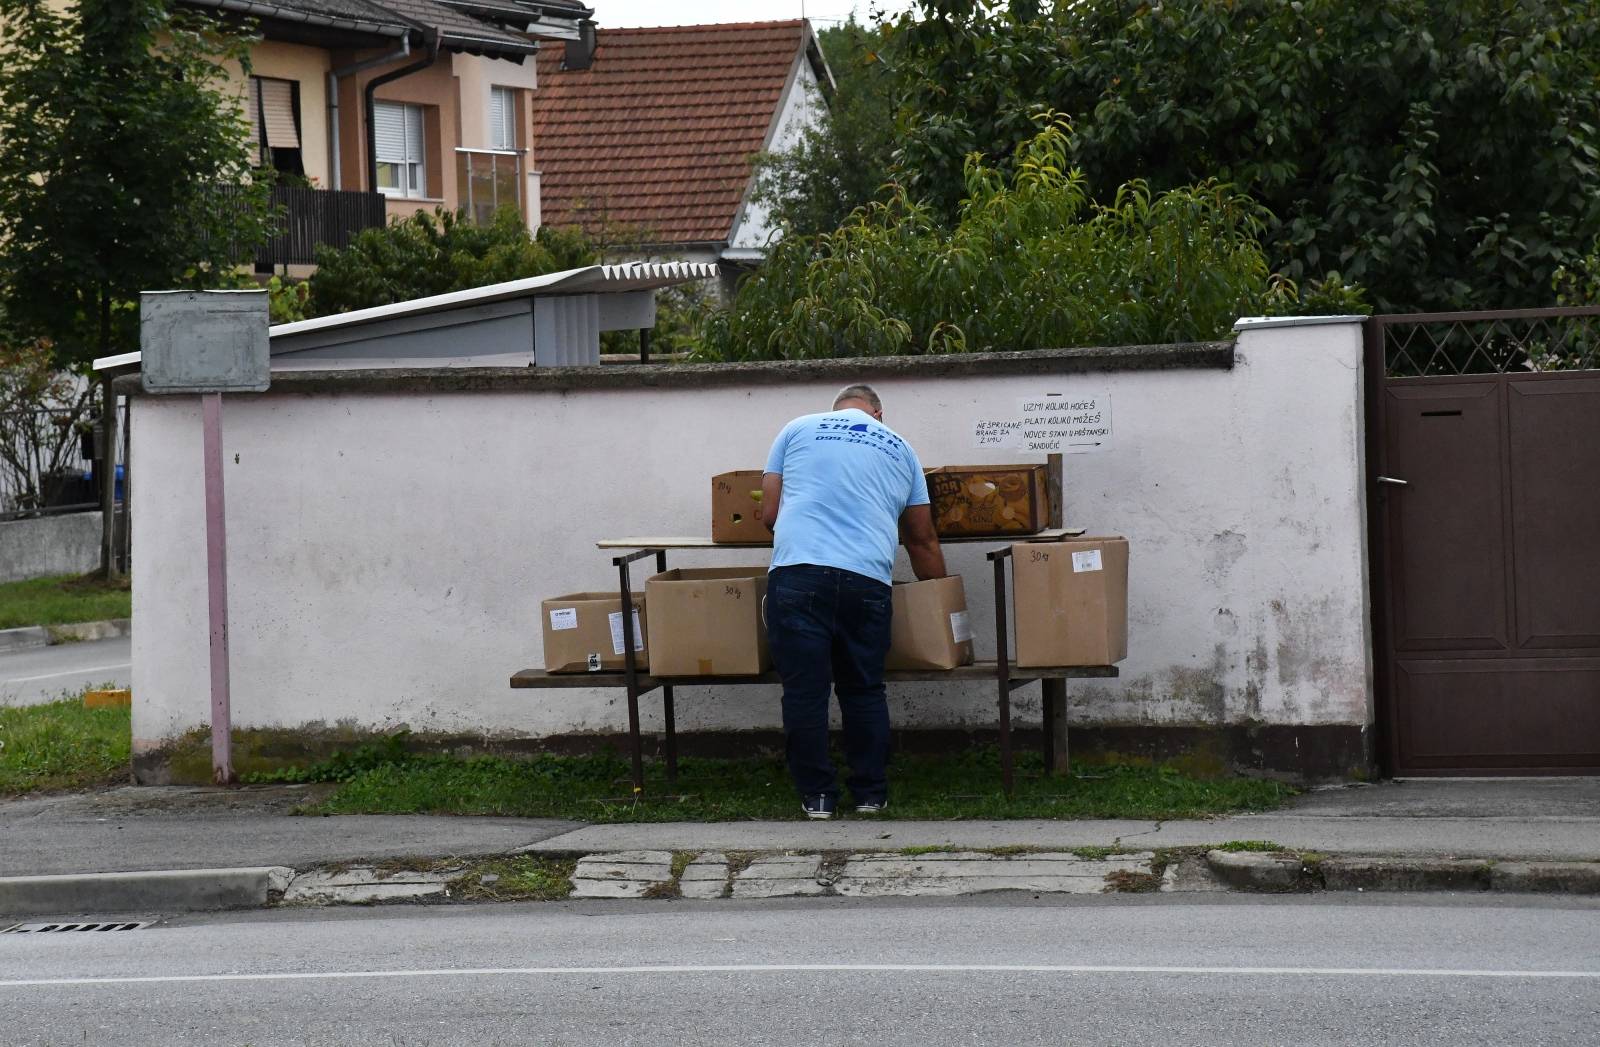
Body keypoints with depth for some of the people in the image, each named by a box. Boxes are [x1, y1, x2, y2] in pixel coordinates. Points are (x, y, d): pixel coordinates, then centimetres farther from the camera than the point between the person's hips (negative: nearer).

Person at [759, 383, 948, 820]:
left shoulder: (798, 430, 17)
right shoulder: (899, 448, 22)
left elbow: (769, 513, 15)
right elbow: (922, 540, 26)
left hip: (797, 571, -2)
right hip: (867, 580, 2)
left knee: (804, 690, 3)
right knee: (864, 690, 13)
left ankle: (817, 795, 5)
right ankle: (870, 793, 16)